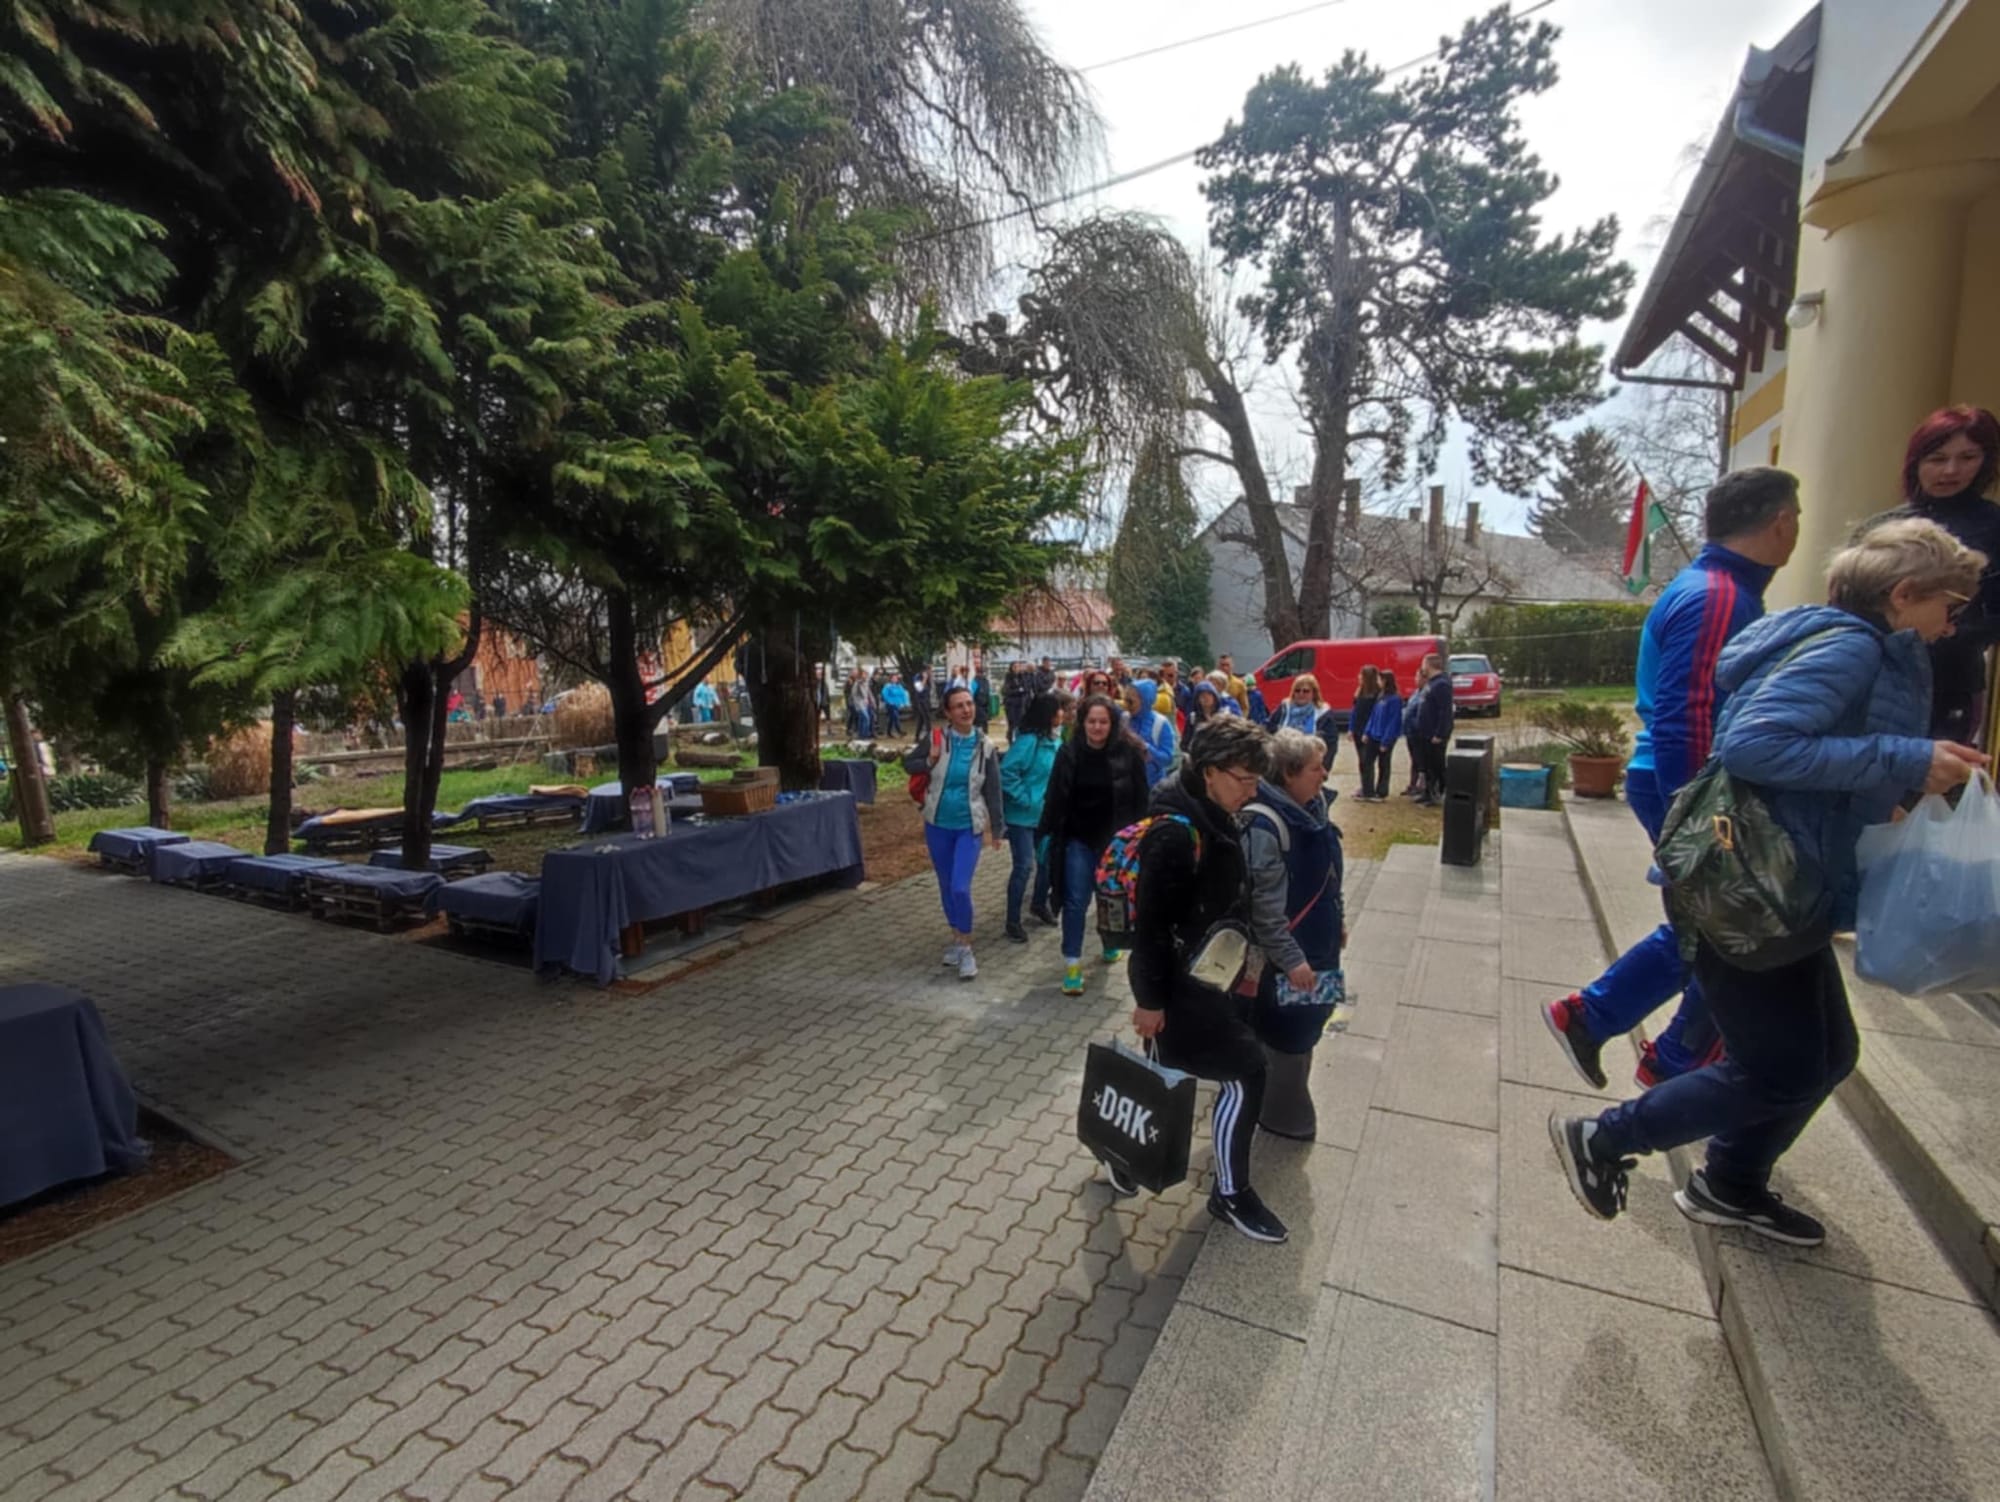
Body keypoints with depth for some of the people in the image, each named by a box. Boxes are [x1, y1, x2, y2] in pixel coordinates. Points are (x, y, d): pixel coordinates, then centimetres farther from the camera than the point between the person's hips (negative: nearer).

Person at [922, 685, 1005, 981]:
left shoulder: (985, 746, -5)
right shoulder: (937, 738, -7)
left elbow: (993, 791, 3)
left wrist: (997, 828, 7)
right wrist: (929, 760, -20)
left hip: (969, 826, -2)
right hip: (937, 824, 2)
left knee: (961, 888, -12)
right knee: (946, 886, 13)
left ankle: (966, 948, 5)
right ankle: (957, 938, 32)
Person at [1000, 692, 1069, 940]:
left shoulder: (1056, 740, 4)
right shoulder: (1028, 740, -21)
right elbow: (1006, 773, -24)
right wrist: (1025, 799, -19)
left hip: (1047, 814, 7)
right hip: (1023, 815, -7)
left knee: (1048, 861, 15)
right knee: (1024, 866, -4)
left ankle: (1040, 905, 39)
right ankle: (1013, 921, 10)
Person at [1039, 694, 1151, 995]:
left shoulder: (1129, 753, -10)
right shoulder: (1069, 753, -8)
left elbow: (1140, 799, -5)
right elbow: (1056, 797, -5)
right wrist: (1044, 830, -5)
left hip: (1115, 840, 1)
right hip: (1078, 839, 0)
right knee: (1075, 901, -1)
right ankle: (1072, 964, 7)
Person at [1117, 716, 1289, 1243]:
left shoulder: (1217, 821, 3)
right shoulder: (1176, 832, -26)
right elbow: (1151, 923, -24)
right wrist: (1150, 999, -20)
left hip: (1207, 971, 9)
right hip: (1179, 981, -9)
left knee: (1172, 1074, 19)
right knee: (1246, 1071, -2)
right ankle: (1230, 1194, 16)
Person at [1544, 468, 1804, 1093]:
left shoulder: (1723, 590, 13)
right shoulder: (1716, 598, -19)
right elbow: (1680, 722, -26)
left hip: (1681, 785, 10)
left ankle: (1587, 1015, 22)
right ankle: (1677, 1060, 25)